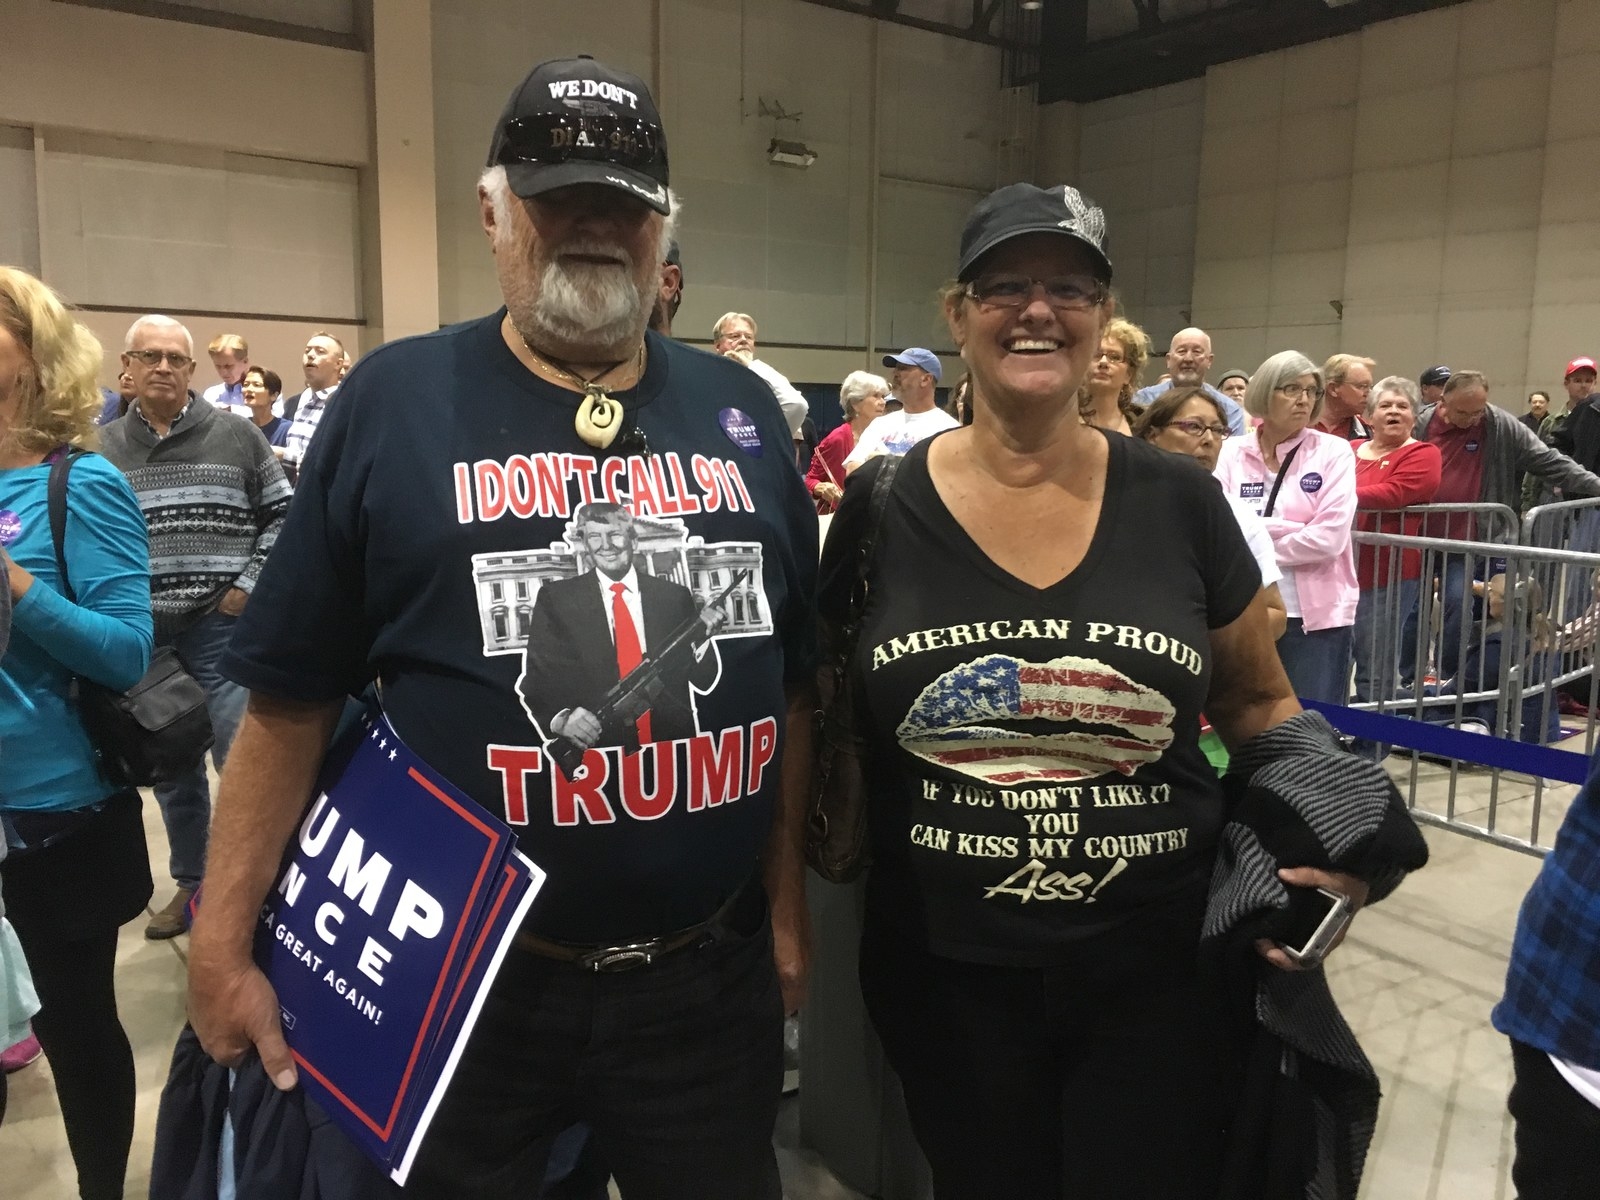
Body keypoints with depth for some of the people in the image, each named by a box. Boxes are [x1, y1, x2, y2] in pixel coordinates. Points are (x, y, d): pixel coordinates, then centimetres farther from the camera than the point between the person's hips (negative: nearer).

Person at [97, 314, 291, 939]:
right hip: (140, 634, 3)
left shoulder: (237, 435, 0)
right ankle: (190, 882, 28)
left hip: (223, 628, -3)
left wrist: (249, 587, -5)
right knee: (171, 769, 14)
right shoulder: (99, 449, 7)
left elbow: (282, 514, 2)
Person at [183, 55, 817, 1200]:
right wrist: (224, 939, -4)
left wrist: (787, 899, 8)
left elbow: (792, 683, 8)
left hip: (711, 976, 3)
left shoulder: (741, 410, 4)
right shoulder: (395, 399, -4)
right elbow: (292, 700, -2)